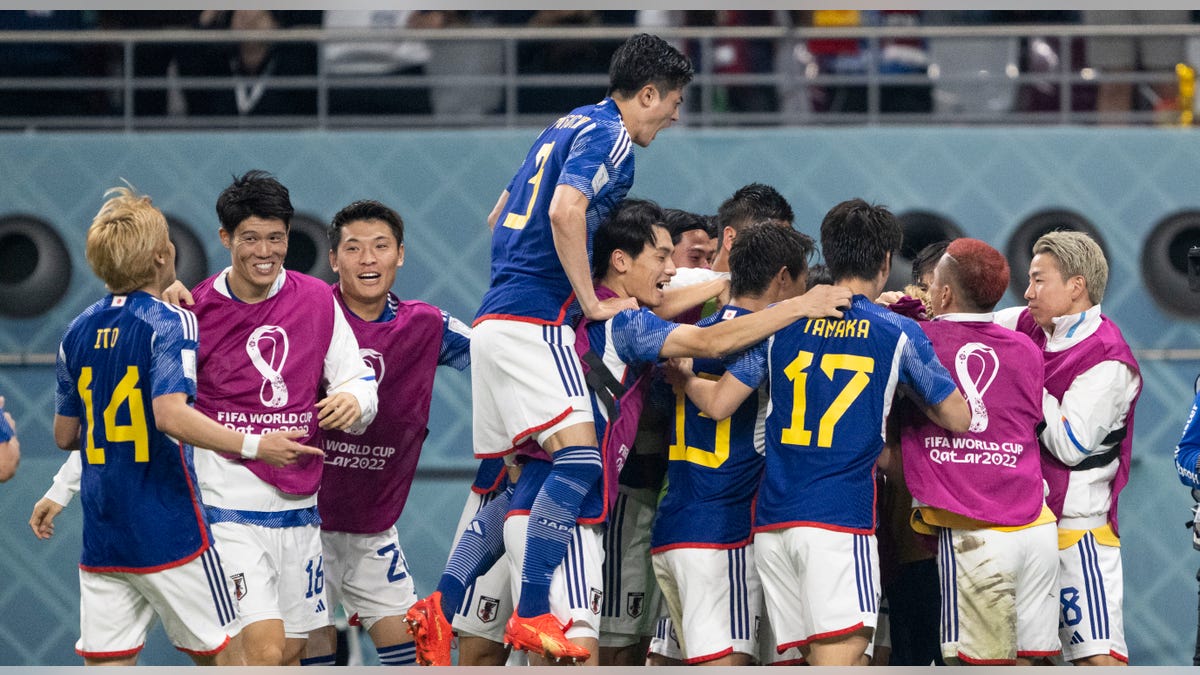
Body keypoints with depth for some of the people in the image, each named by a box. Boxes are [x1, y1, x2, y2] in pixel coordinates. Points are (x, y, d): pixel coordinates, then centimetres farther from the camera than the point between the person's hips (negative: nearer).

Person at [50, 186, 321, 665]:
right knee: (222, 657, 8)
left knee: (107, 663, 2)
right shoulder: (169, 323, -10)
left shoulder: (79, 332, 8)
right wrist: (252, 446, -25)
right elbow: (171, 414, -25)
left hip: (101, 535, 5)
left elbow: (64, 435, 15)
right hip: (167, 530, -5)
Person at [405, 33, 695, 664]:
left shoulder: (570, 125, 21)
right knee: (578, 456, -17)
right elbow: (565, 211, -23)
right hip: (534, 319, -10)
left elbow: (499, 218, 29)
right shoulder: (609, 135, -6)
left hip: (495, 316, 10)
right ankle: (532, 614, -23)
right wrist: (594, 303, -15)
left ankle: (443, 610, 15)